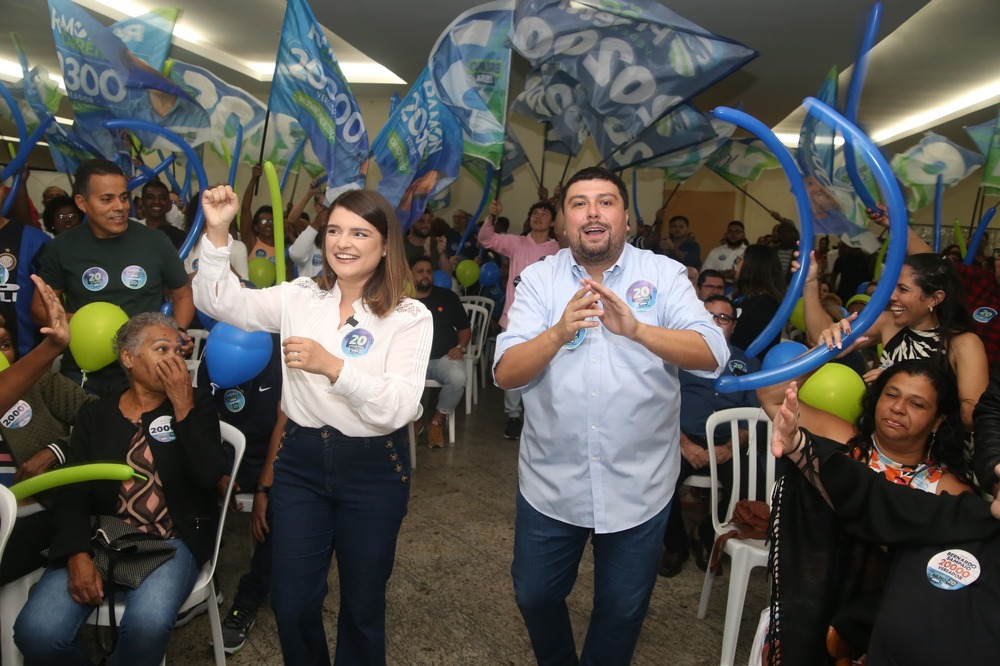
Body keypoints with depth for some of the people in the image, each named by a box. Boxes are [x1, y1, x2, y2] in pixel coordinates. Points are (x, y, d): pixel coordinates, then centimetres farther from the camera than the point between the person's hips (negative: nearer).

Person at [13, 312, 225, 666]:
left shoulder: (197, 405, 7)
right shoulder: (95, 415, 11)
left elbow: (207, 476, -8)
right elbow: (72, 493, 3)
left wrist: (183, 406, -10)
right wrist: (77, 554, -14)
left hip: (173, 541, -2)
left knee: (147, 622, -31)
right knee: (36, 631, -21)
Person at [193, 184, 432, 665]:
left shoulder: (409, 317, -10)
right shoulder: (298, 298, 1)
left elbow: (398, 408, -19)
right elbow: (217, 301, -2)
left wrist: (333, 366, -29)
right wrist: (217, 232, -14)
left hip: (374, 470, -2)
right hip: (301, 463, 3)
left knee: (363, 604, 16)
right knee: (291, 603, 12)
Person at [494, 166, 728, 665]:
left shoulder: (664, 275, -5)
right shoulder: (538, 279, -3)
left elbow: (713, 354, -17)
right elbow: (506, 373, -12)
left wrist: (637, 329, -33)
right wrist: (559, 333, -31)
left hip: (639, 487, -1)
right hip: (551, 484, 1)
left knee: (623, 610, 18)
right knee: (534, 597, 19)